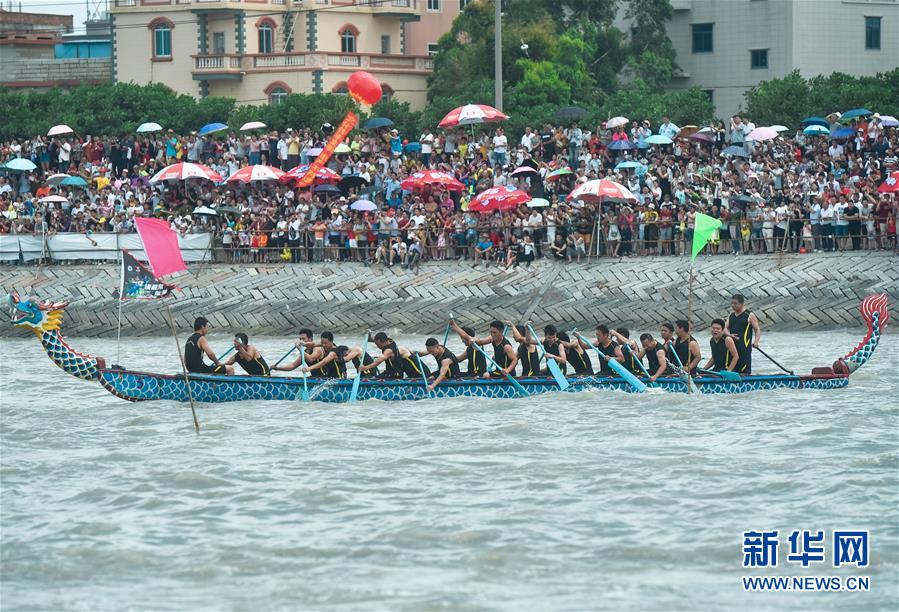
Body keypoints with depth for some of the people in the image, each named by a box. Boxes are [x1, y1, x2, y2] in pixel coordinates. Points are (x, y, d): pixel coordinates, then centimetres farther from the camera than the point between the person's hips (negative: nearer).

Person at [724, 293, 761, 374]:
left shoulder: (749, 315, -1)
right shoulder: (731, 316, 16)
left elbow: (757, 330, -2)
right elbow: (725, 328, 15)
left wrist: (756, 342, -17)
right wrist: (729, 334, -8)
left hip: (745, 347, -6)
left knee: (745, 371, -9)